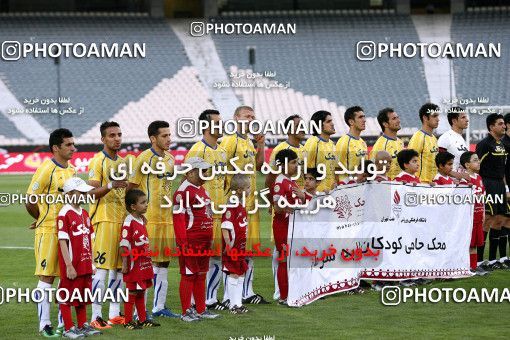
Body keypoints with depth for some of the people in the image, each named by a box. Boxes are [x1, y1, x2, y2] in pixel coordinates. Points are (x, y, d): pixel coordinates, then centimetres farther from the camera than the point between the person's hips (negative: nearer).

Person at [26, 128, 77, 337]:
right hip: (49, 231, -7)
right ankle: (44, 324, 1)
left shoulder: (71, 170, 11)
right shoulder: (46, 169, -13)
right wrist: (43, 219, 7)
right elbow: (30, 201, -10)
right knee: (46, 277, -3)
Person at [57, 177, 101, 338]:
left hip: (84, 264, 8)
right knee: (66, 296, 2)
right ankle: (68, 329, 7)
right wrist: (69, 266, -18)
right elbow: (62, 241, -16)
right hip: (72, 267, -8)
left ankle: (83, 325, 26)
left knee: (82, 295, 16)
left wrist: (91, 263, 13)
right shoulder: (65, 214, -14)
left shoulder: (84, 213, 11)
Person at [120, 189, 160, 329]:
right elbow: (124, 245, -18)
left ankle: (143, 320, 24)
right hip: (134, 264, -8)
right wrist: (125, 264, -19)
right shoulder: (129, 222, -17)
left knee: (141, 292, 16)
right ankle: (128, 322, 8)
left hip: (144, 263, 8)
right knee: (132, 292, -1)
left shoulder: (142, 220, 8)